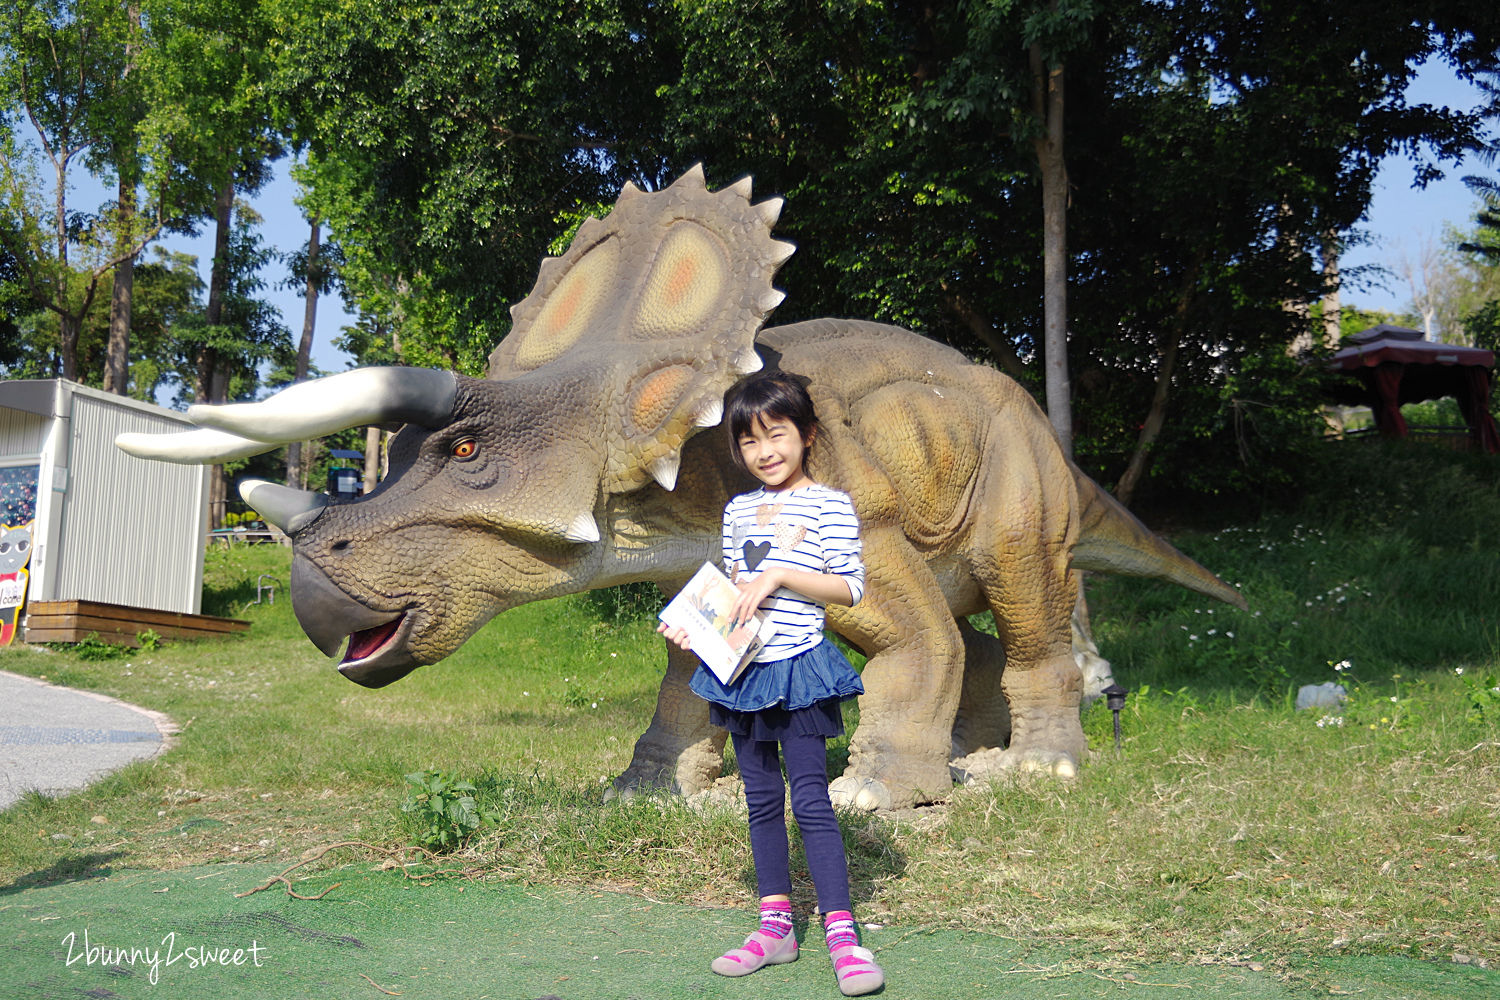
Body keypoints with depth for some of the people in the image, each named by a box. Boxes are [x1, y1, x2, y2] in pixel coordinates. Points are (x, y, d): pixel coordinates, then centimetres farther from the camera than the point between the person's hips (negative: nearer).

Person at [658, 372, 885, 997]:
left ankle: (841, 933, 0)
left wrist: (780, 575, -18)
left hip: (798, 665, -6)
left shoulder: (829, 505, -6)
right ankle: (776, 926, 21)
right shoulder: (739, 511, 12)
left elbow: (850, 587, -10)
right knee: (761, 799, 11)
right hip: (742, 665, 6)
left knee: (810, 798, -7)